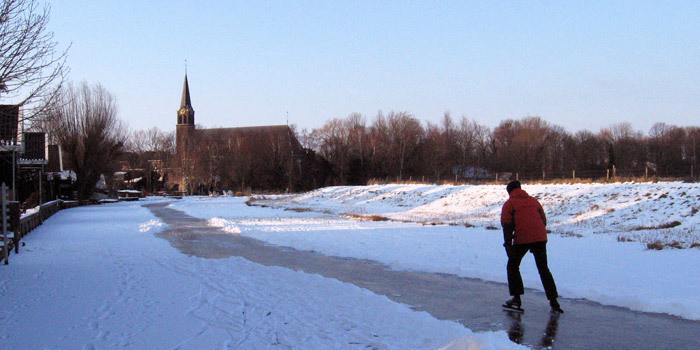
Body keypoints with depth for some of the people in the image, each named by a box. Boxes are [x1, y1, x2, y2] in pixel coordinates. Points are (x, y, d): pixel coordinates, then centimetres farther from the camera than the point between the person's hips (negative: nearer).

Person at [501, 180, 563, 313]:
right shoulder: (533, 200, 20)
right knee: (543, 269, 13)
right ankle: (553, 301, 6)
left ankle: (517, 299, 9)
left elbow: (507, 225, -3)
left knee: (513, 266, 15)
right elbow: (544, 220, 20)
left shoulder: (509, 203, 7)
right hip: (540, 238, 4)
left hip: (522, 239, -4)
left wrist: (508, 244, -5)